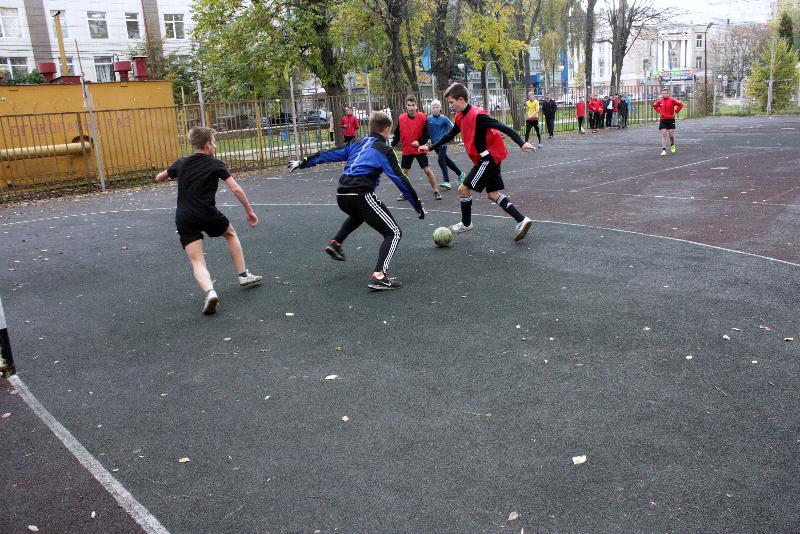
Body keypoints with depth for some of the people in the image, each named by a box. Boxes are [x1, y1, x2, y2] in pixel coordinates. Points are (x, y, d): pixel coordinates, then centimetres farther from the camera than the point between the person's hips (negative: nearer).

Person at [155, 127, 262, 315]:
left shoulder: (181, 164, 12)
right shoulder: (215, 164, 0)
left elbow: (159, 177, 28)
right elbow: (236, 189, -9)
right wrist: (249, 211, 0)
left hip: (184, 220, 2)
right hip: (208, 215, -2)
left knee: (197, 262, 0)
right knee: (230, 234, 29)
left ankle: (209, 292, -28)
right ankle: (243, 275, 28)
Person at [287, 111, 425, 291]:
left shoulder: (357, 144, 20)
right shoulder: (384, 150, 2)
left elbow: (329, 154, 23)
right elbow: (399, 179, -3)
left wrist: (303, 163, 34)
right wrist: (417, 205, 2)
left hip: (341, 196, 8)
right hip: (361, 196, -7)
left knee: (358, 214, 42)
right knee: (393, 233, -2)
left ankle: (335, 243, 29)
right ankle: (379, 276, -19)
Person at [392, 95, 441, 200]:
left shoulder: (423, 117, -10)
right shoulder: (401, 118, -3)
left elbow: (427, 135, -8)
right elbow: (397, 134, 7)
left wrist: (419, 142, -24)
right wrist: (392, 145, -1)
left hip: (420, 150, -3)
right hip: (406, 151, 3)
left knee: (427, 170, -4)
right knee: (403, 172, 6)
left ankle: (436, 191, 9)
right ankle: (404, 193, 22)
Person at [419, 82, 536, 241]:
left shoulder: (477, 115, -21)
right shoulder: (460, 117, 7)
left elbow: (503, 127, -25)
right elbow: (449, 136, 22)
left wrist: (521, 143, -31)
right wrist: (430, 147, 23)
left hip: (489, 157, -9)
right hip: (489, 157, 9)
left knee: (464, 189, -2)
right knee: (493, 194, 10)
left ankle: (466, 224, 17)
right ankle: (522, 221, 6)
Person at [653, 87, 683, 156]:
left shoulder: (672, 100, -8)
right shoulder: (659, 101, 2)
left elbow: (680, 104, -5)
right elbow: (654, 105, 22)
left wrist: (676, 112, -6)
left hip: (671, 120, -2)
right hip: (663, 120, 2)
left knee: (671, 135, 2)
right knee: (663, 135, -4)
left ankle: (672, 145, 32)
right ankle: (664, 150, -6)